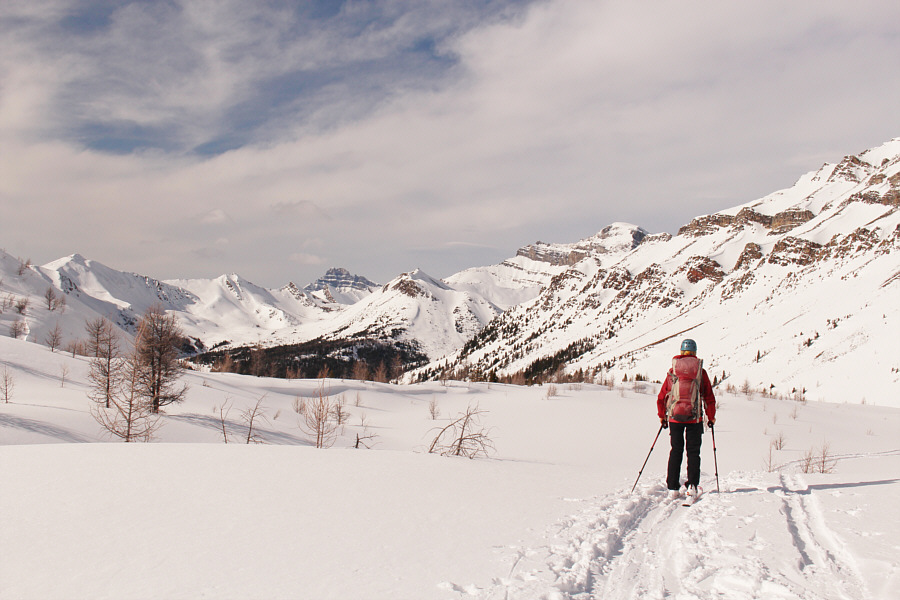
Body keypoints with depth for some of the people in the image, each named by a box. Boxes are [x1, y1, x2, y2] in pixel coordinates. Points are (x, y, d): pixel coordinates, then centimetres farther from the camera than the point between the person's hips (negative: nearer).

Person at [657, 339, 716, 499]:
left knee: (676, 451, 9)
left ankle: (673, 488, 7)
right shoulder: (701, 372, 0)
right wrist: (711, 417, 14)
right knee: (693, 452, 8)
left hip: (674, 418, 1)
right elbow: (709, 397, 2)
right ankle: (692, 485, 0)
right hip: (695, 418, -1)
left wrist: (662, 416, 18)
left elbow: (661, 397, 6)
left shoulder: (672, 372, 3)